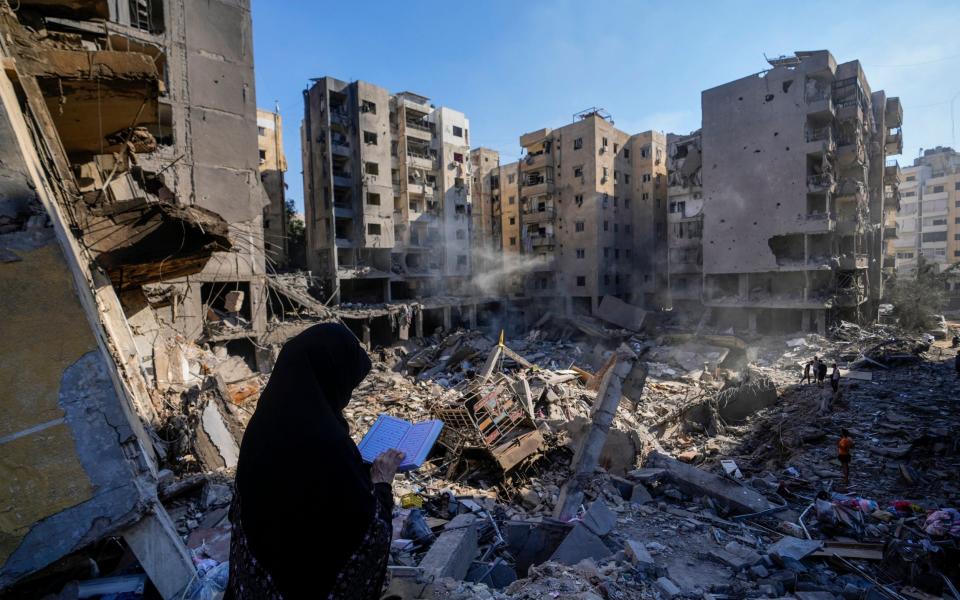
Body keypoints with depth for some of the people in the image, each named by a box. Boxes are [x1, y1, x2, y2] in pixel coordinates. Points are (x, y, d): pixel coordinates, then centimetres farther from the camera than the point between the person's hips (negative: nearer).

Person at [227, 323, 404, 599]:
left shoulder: (266, 421, -11)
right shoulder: (327, 441, -34)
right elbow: (367, 528, -25)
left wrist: (363, 468, 8)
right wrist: (381, 480, -10)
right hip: (322, 576, -6)